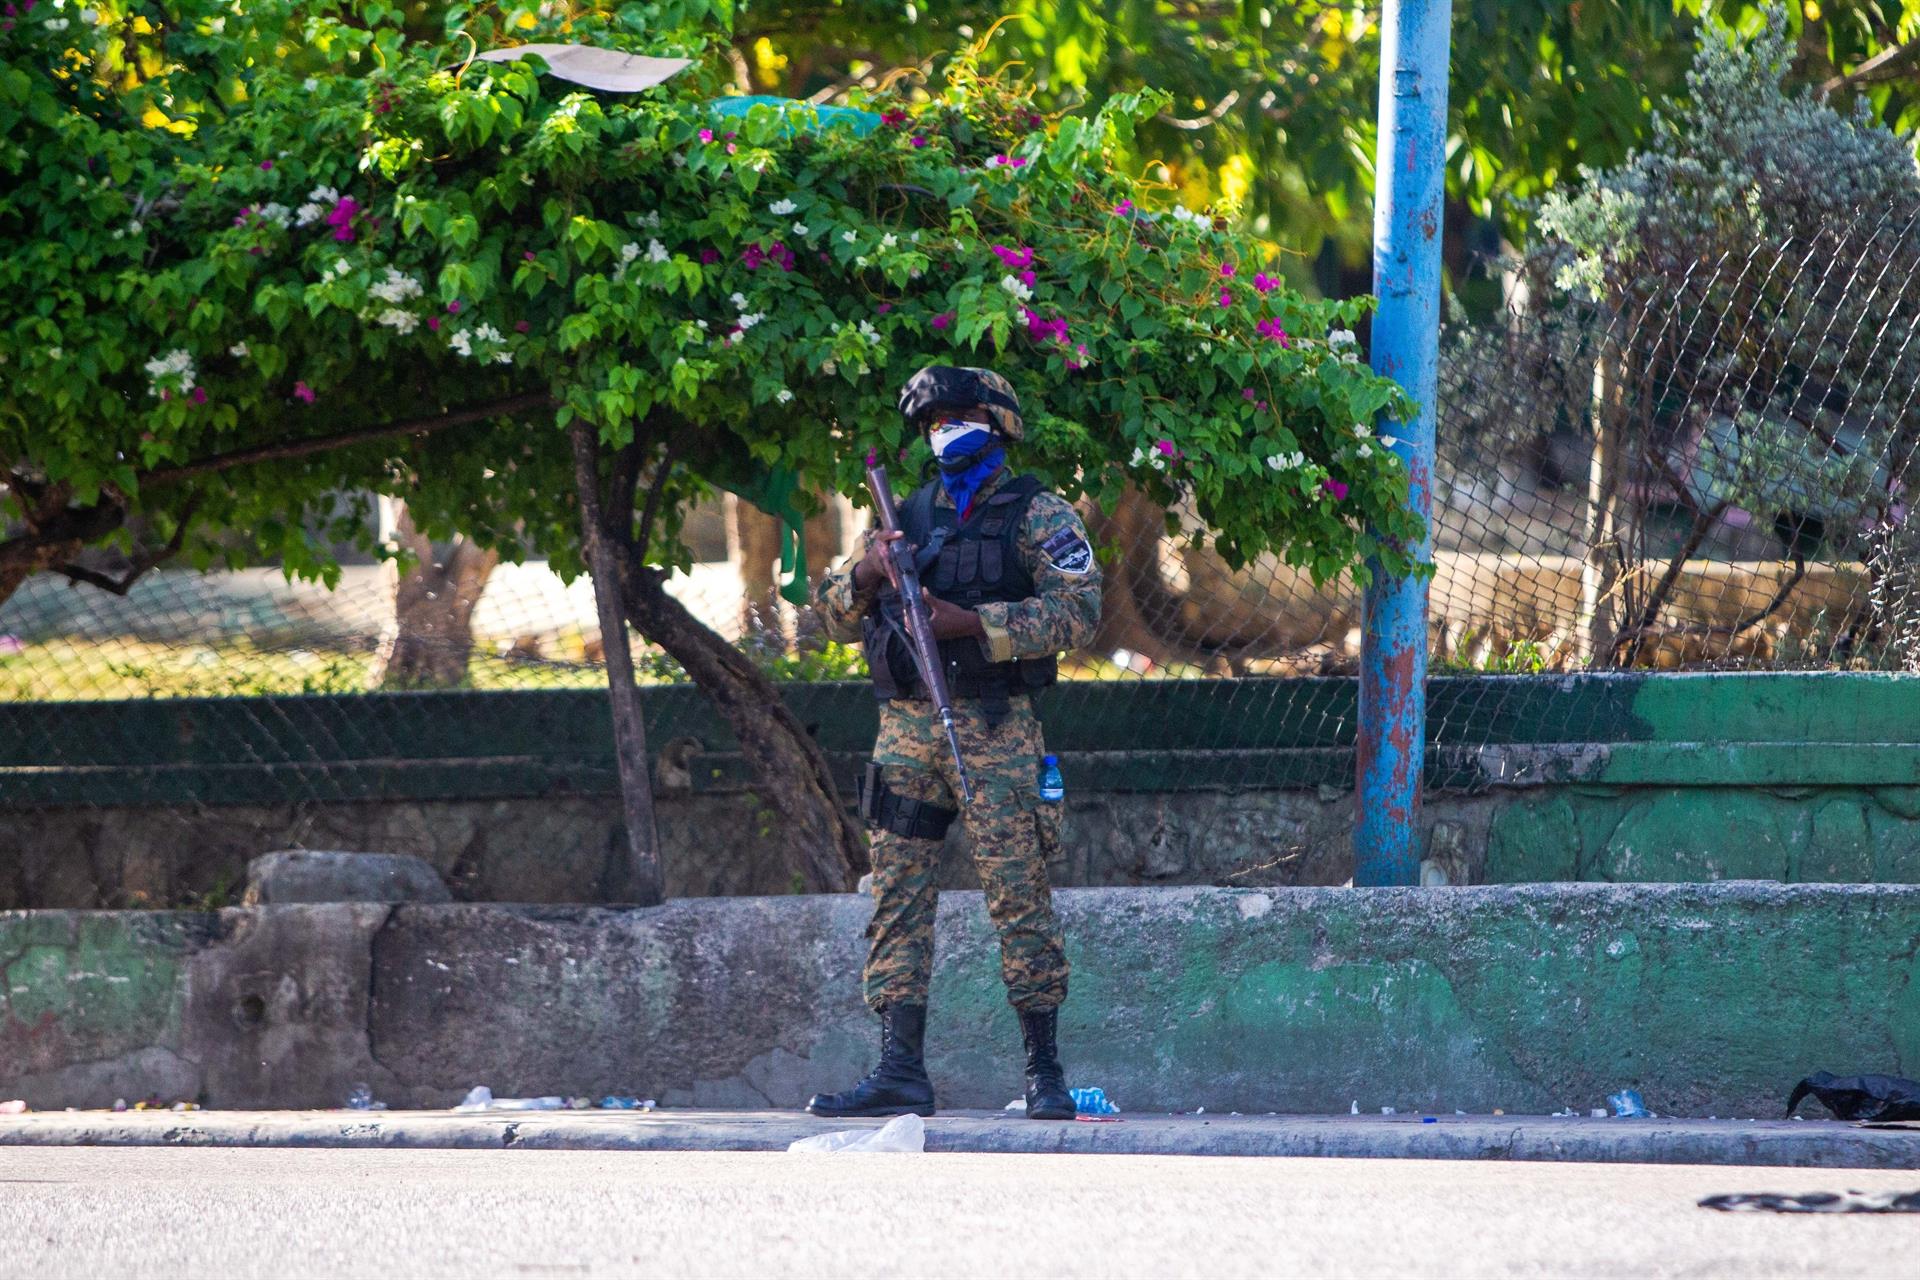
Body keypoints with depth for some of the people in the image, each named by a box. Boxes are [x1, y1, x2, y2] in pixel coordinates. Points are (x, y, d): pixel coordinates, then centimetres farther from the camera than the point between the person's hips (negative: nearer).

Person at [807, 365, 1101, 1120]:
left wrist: (970, 623, -17)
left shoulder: (1037, 516, 3)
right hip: (906, 728, 5)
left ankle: (1045, 1071, 1)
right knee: (898, 896, 0)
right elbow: (834, 617, 18)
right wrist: (865, 574, -4)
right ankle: (900, 1071, 0)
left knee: (1019, 897, -5)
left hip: (994, 731, -5)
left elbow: (1078, 610, -10)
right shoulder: (909, 517, 18)